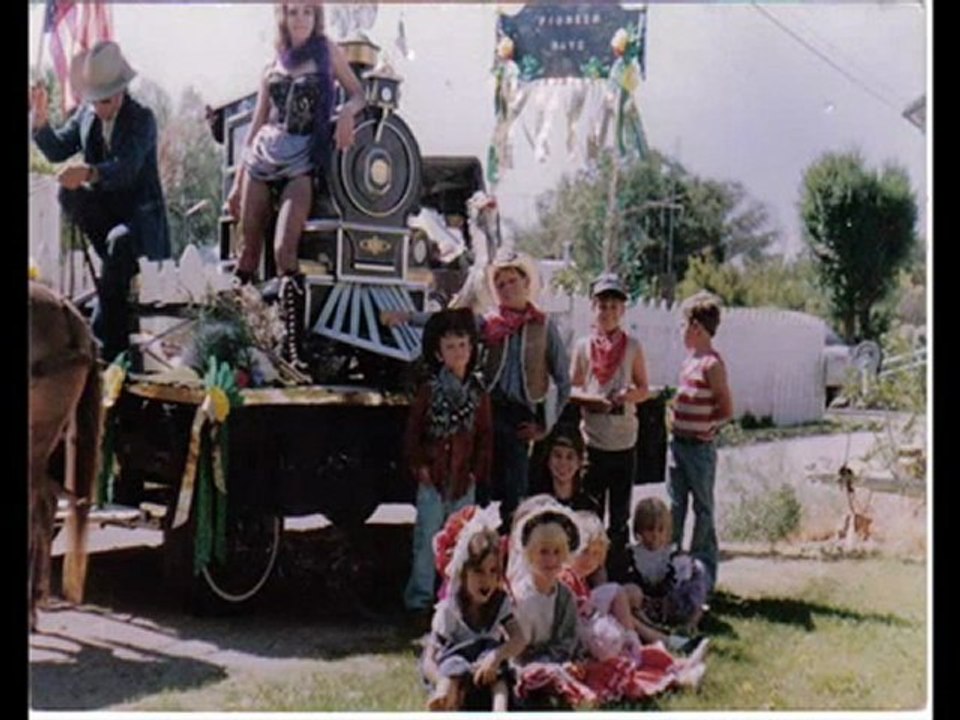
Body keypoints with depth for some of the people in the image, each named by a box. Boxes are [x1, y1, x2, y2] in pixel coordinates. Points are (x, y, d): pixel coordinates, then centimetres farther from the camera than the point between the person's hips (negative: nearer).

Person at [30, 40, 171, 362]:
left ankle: (111, 344, -28)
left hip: (139, 214, -5)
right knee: (68, 193, -24)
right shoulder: (86, 113, 5)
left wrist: (89, 173, -50)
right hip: (104, 209, 6)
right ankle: (123, 263, -11)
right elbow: (56, 151, 6)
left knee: (119, 242, -36)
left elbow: (126, 169, -30)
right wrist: (41, 119, -13)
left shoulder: (142, 119, -14)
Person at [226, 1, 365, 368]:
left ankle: (293, 344, -18)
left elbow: (359, 94, 12)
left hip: (302, 162, -3)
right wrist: (237, 182, 14)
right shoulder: (274, 66, 13)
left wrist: (347, 112, -13)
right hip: (263, 158, 3)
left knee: (284, 249, -18)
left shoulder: (327, 52, 8)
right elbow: (255, 126, 15)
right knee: (249, 248, 2)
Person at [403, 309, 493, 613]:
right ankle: (420, 596, 9)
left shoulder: (478, 393, 3)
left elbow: (485, 436, 6)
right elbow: (413, 431, 0)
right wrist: (419, 465, -6)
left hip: (464, 478, 2)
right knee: (427, 538, 0)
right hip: (433, 477, -2)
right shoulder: (429, 390, -3)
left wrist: (477, 471, 0)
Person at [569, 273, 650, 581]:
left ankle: (618, 576, 17)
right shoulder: (583, 346, 4)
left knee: (620, 517, 9)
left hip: (624, 443, 1)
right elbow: (571, 389, 6)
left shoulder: (632, 347, 4)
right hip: (592, 442, -1)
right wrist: (591, 399, -14)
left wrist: (629, 395, -13)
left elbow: (644, 389, 9)